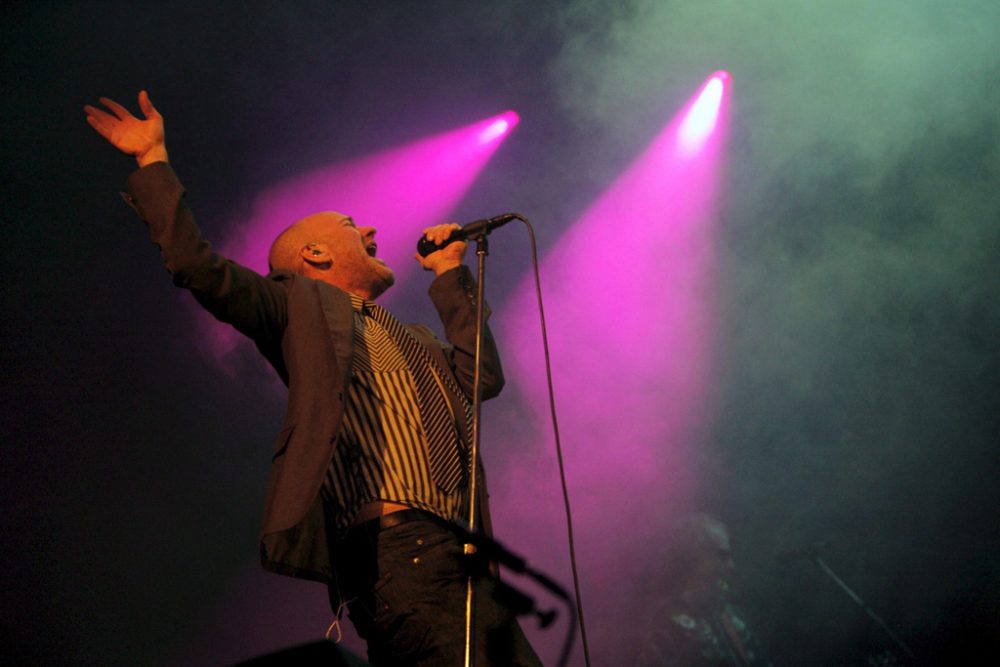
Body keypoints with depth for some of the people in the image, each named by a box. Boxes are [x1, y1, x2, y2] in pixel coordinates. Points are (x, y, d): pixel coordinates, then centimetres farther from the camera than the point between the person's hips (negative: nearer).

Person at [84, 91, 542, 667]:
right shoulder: (302, 305, 12)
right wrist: (154, 160, 3)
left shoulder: (409, 340, 32)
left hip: (458, 555, 8)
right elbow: (200, 267, 1)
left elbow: (482, 378, 22)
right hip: (393, 549, -8)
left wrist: (451, 277, 26)